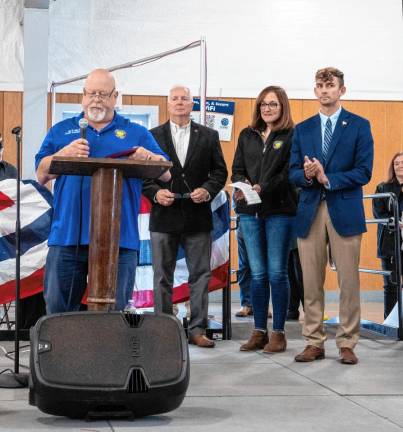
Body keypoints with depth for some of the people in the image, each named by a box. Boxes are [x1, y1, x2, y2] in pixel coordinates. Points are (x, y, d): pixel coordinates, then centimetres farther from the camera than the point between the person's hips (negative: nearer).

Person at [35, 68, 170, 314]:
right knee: (58, 310, 4)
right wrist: (65, 153, -10)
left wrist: (148, 157, -15)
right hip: (67, 236, 1)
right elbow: (42, 175, 7)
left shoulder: (137, 134, 14)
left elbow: (166, 174, 6)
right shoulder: (61, 131, 16)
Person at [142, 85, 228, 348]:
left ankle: (198, 329, 8)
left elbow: (220, 171, 7)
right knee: (163, 277, 4)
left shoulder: (208, 136, 8)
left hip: (198, 217, 1)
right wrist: (155, 192, -12)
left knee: (200, 275, 2)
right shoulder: (153, 136, 6)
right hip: (164, 217, 0)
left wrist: (208, 190, -10)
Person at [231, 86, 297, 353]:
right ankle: (259, 332, 14)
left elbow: (290, 173, -10)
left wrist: (263, 188, -21)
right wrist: (242, 185, -9)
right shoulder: (247, 136, 15)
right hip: (250, 211, 5)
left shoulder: (292, 136, -1)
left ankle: (279, 333, 6)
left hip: (280, 210, -4)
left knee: (277, 273, -2)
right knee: (258, 274, 8)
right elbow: (237, 169, 13)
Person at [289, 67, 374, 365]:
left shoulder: (359, 126, 4)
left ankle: (347, 344, 7)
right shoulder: (302, 129, 14)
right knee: (311, 283, 4)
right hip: (310, 212, 3)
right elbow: (293, 172, 10)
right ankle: (314, 343, 13)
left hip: (345, 211, -3)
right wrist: (307, 175, -12)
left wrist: (327, 178, -13)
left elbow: (364, 172, -4)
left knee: (348, 282, -1)